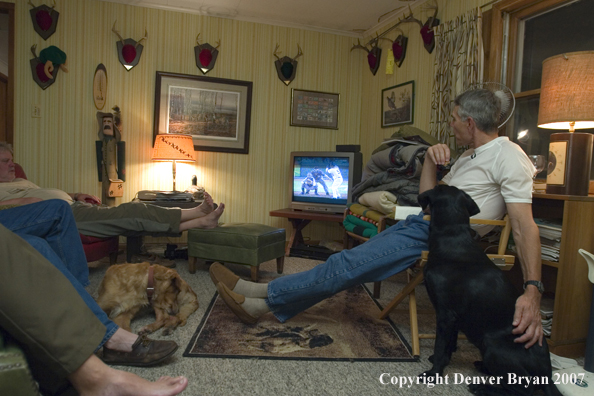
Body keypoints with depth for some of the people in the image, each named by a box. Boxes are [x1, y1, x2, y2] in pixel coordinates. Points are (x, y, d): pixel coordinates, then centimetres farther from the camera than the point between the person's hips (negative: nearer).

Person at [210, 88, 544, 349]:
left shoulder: (508, 156, -8)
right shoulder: (470, 156, 21)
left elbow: (525, 226, -19)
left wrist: (533, 290, -30)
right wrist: (430, 160, 1)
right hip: (422, 223, 9)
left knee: (346, 266, -13)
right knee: (348, 262, 0)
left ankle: (263, 297, -2)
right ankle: (263, 303, 2)